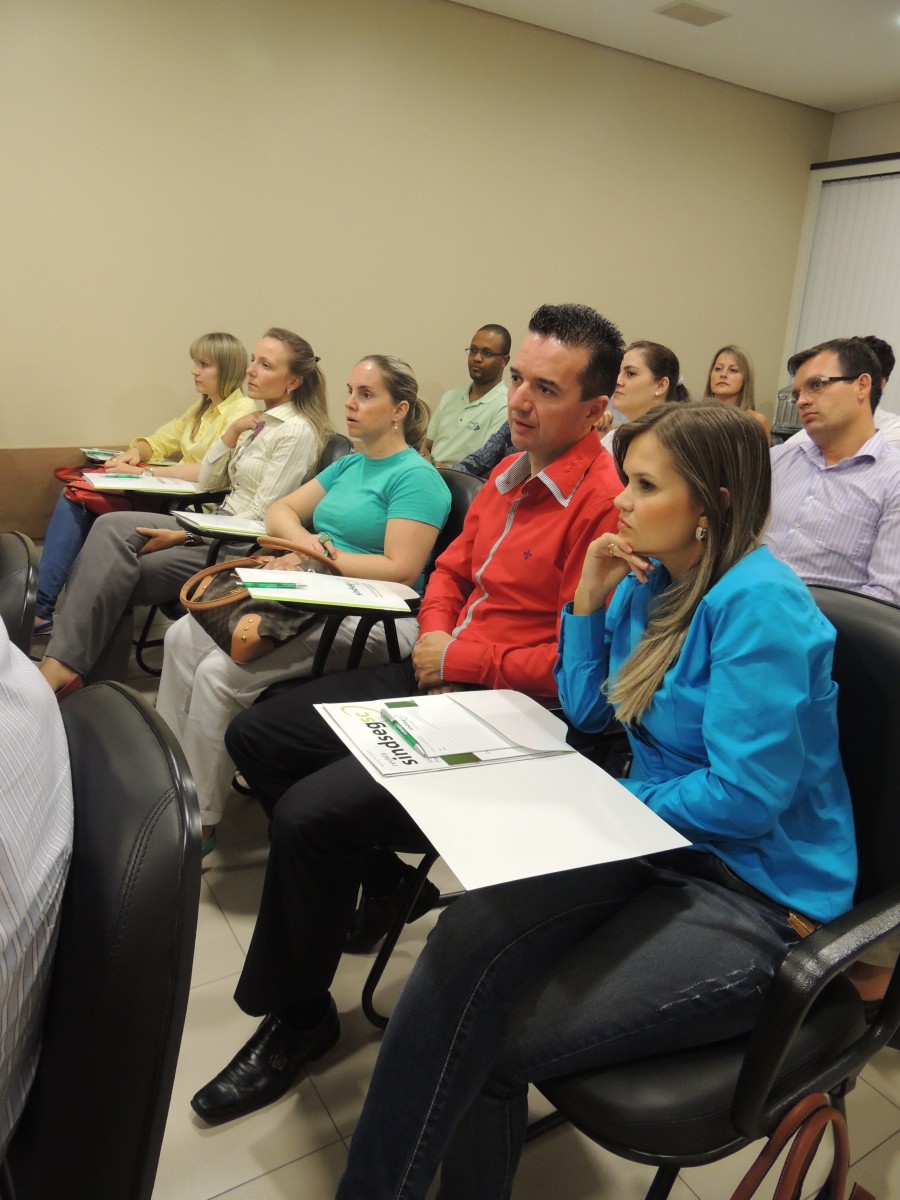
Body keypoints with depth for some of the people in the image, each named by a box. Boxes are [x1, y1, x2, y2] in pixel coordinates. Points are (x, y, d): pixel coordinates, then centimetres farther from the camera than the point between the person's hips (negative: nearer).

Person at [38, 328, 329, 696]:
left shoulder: (297, 432, -11)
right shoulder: (257, 421, 16)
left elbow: (262, 519, -16)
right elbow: (207, 482, 17)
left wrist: (183, 536, -17)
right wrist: (232, 431, 2)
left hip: (244, 550, -8)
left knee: (114, 565, -21)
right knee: (114, 573, -13)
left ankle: (65, 666, -11)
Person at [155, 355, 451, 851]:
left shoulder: (416, 478, -7)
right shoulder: (348, 466, 20)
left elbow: (400, 569, -18)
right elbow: (280, 511, 19)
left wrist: (321, 557, -14)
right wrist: (303, 539, -4)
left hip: (373, 620, -9)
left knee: (219, 673, -22)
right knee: (182, 637, -4)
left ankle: (196, 822, -6)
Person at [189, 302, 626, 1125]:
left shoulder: (605, 503, -19)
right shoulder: (512, 471, 9)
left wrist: (458, 662, -14)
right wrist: (432, 633, 1)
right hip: (436, 677, 10)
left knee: (308, 812, -21)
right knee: (256, 735, 12)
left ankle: (295, 1019, 7)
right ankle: (375, 882, 27)